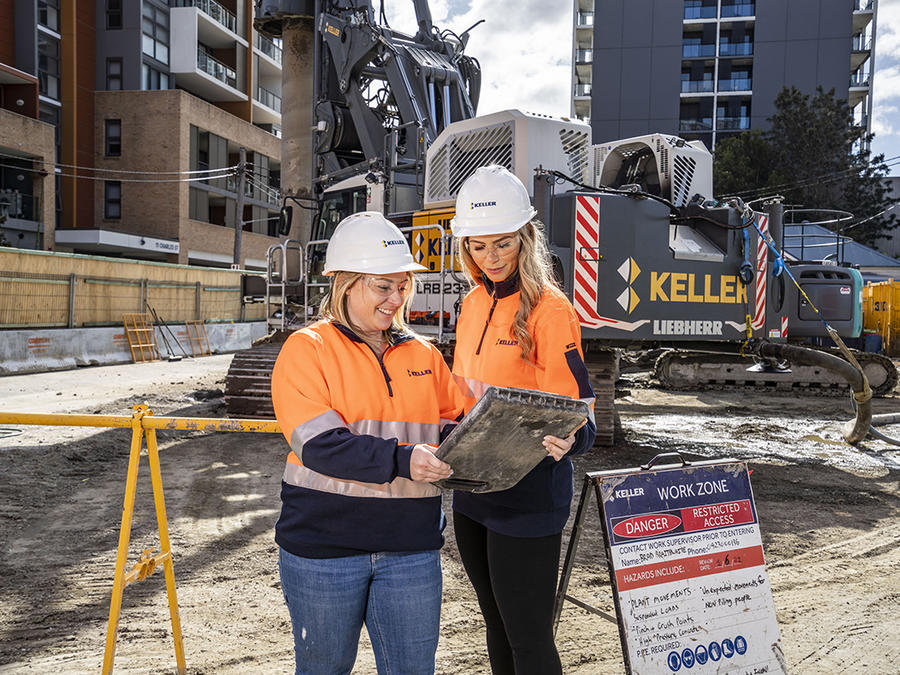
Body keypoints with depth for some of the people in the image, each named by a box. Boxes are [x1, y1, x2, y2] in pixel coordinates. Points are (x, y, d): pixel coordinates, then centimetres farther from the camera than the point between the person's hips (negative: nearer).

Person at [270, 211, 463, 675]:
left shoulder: (423, 354, 9)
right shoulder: (307, 349, -6)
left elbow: (449, 426, 10)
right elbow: (319, 443, -18)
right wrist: (400, 459, -29)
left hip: (411, 548, 3)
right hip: (323, 547, -3)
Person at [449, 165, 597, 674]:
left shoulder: (550, 309, -15)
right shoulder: (475, 303, 8)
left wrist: (568, 440, -38)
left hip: (528, 494, -7)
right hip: (473, 487, 8)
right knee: (497, 627, 21)